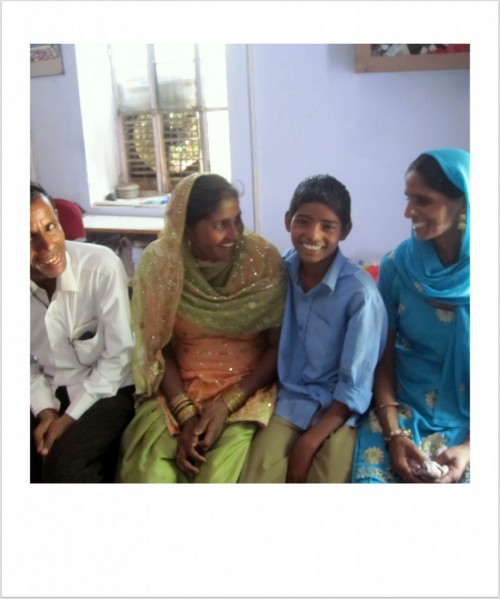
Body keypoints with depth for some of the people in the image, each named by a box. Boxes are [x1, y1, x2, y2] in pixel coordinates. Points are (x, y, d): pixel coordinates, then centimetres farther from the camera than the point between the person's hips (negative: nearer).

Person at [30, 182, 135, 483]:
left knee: (64, 463, -26)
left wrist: (69, 417, -16)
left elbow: (119, 354, -17)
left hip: (107, 389, -4)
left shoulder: (102, 265, -24)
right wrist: (45, 411, -10)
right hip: (49, 390, 4)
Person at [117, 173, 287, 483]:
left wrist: (226, 405, -15)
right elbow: (159, 349, 1)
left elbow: (278, 347, -6)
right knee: (143, 470, -20)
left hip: (246, 388, -1)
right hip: (179, 388, 2)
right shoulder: (158, 262, -7)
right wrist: (186, 415, -12)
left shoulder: (264, 259, -11)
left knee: (218, 474, -24)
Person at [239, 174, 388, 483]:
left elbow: (355, 385, -14)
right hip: (288, 401, 3)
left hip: (339, 410, -2)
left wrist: (309, 443, -15)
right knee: (256, 477, -16)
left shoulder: (360, 292, -18)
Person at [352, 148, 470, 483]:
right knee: (371, 475, -21)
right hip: (404, 407, 1)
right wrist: (393, 433, -12)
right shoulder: (397, 265, -4)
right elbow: (384, 358, 0)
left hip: (468, 420, 0)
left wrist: (469, 449, -15)